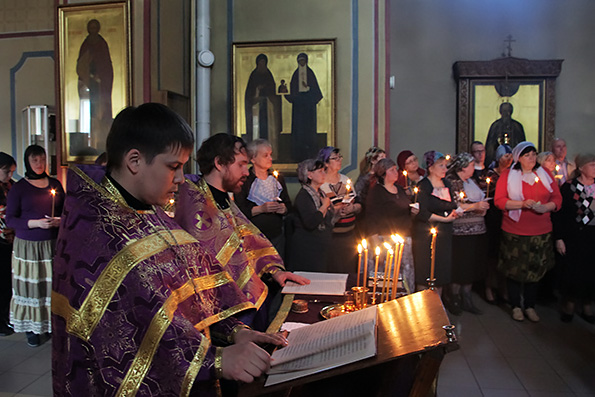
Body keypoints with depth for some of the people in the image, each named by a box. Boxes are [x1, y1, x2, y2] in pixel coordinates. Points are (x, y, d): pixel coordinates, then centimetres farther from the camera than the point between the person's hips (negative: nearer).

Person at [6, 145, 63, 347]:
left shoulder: (55, 184, 10)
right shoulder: (18, 188, 0)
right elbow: (10, 219, -4)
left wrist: (60, 221, -6)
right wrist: (35, 223, -17)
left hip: (53, 244, 3)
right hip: (28, 245, -2)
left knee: (53, 284, 2)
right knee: (30, 287, 1)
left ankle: (51, 325, 14)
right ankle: (32, 329, 13)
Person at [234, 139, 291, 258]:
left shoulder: (278, 178, 11)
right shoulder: (245, 180, -6)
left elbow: (288, 204, 16)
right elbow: (239, 211, -12)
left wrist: (284, 208, -5)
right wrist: (261, 209, -20)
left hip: (277, 235, 5)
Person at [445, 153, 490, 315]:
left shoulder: (472, 181, 17)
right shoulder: (451, 181, -9)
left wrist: (483, 207, 9)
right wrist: (474, 206, -17)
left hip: (476, 231, 8)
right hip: (460, 232, -8)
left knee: (471, 267, 10)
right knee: (459, 267, -3)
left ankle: (466, 300, 20)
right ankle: (454, 300, 12)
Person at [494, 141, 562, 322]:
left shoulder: (545, 174, 8)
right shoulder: (507, 175, -1)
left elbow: (557, 198, 7)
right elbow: (499, 200, -8)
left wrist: (545, 207, -13)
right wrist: (522, 204, -20)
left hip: (541, 232, 3)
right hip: (514, 231, -2)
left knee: (535, 269, 8)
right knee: (514, 269, 4)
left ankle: (530, 306, 24)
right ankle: (515, 306, 21)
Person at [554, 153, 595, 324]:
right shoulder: (569, 187, -5)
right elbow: (559, 213, -6)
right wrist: (559, 238, -10)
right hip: (574, 237, -3)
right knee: (572, 270, 0)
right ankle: (569, 306, 18)